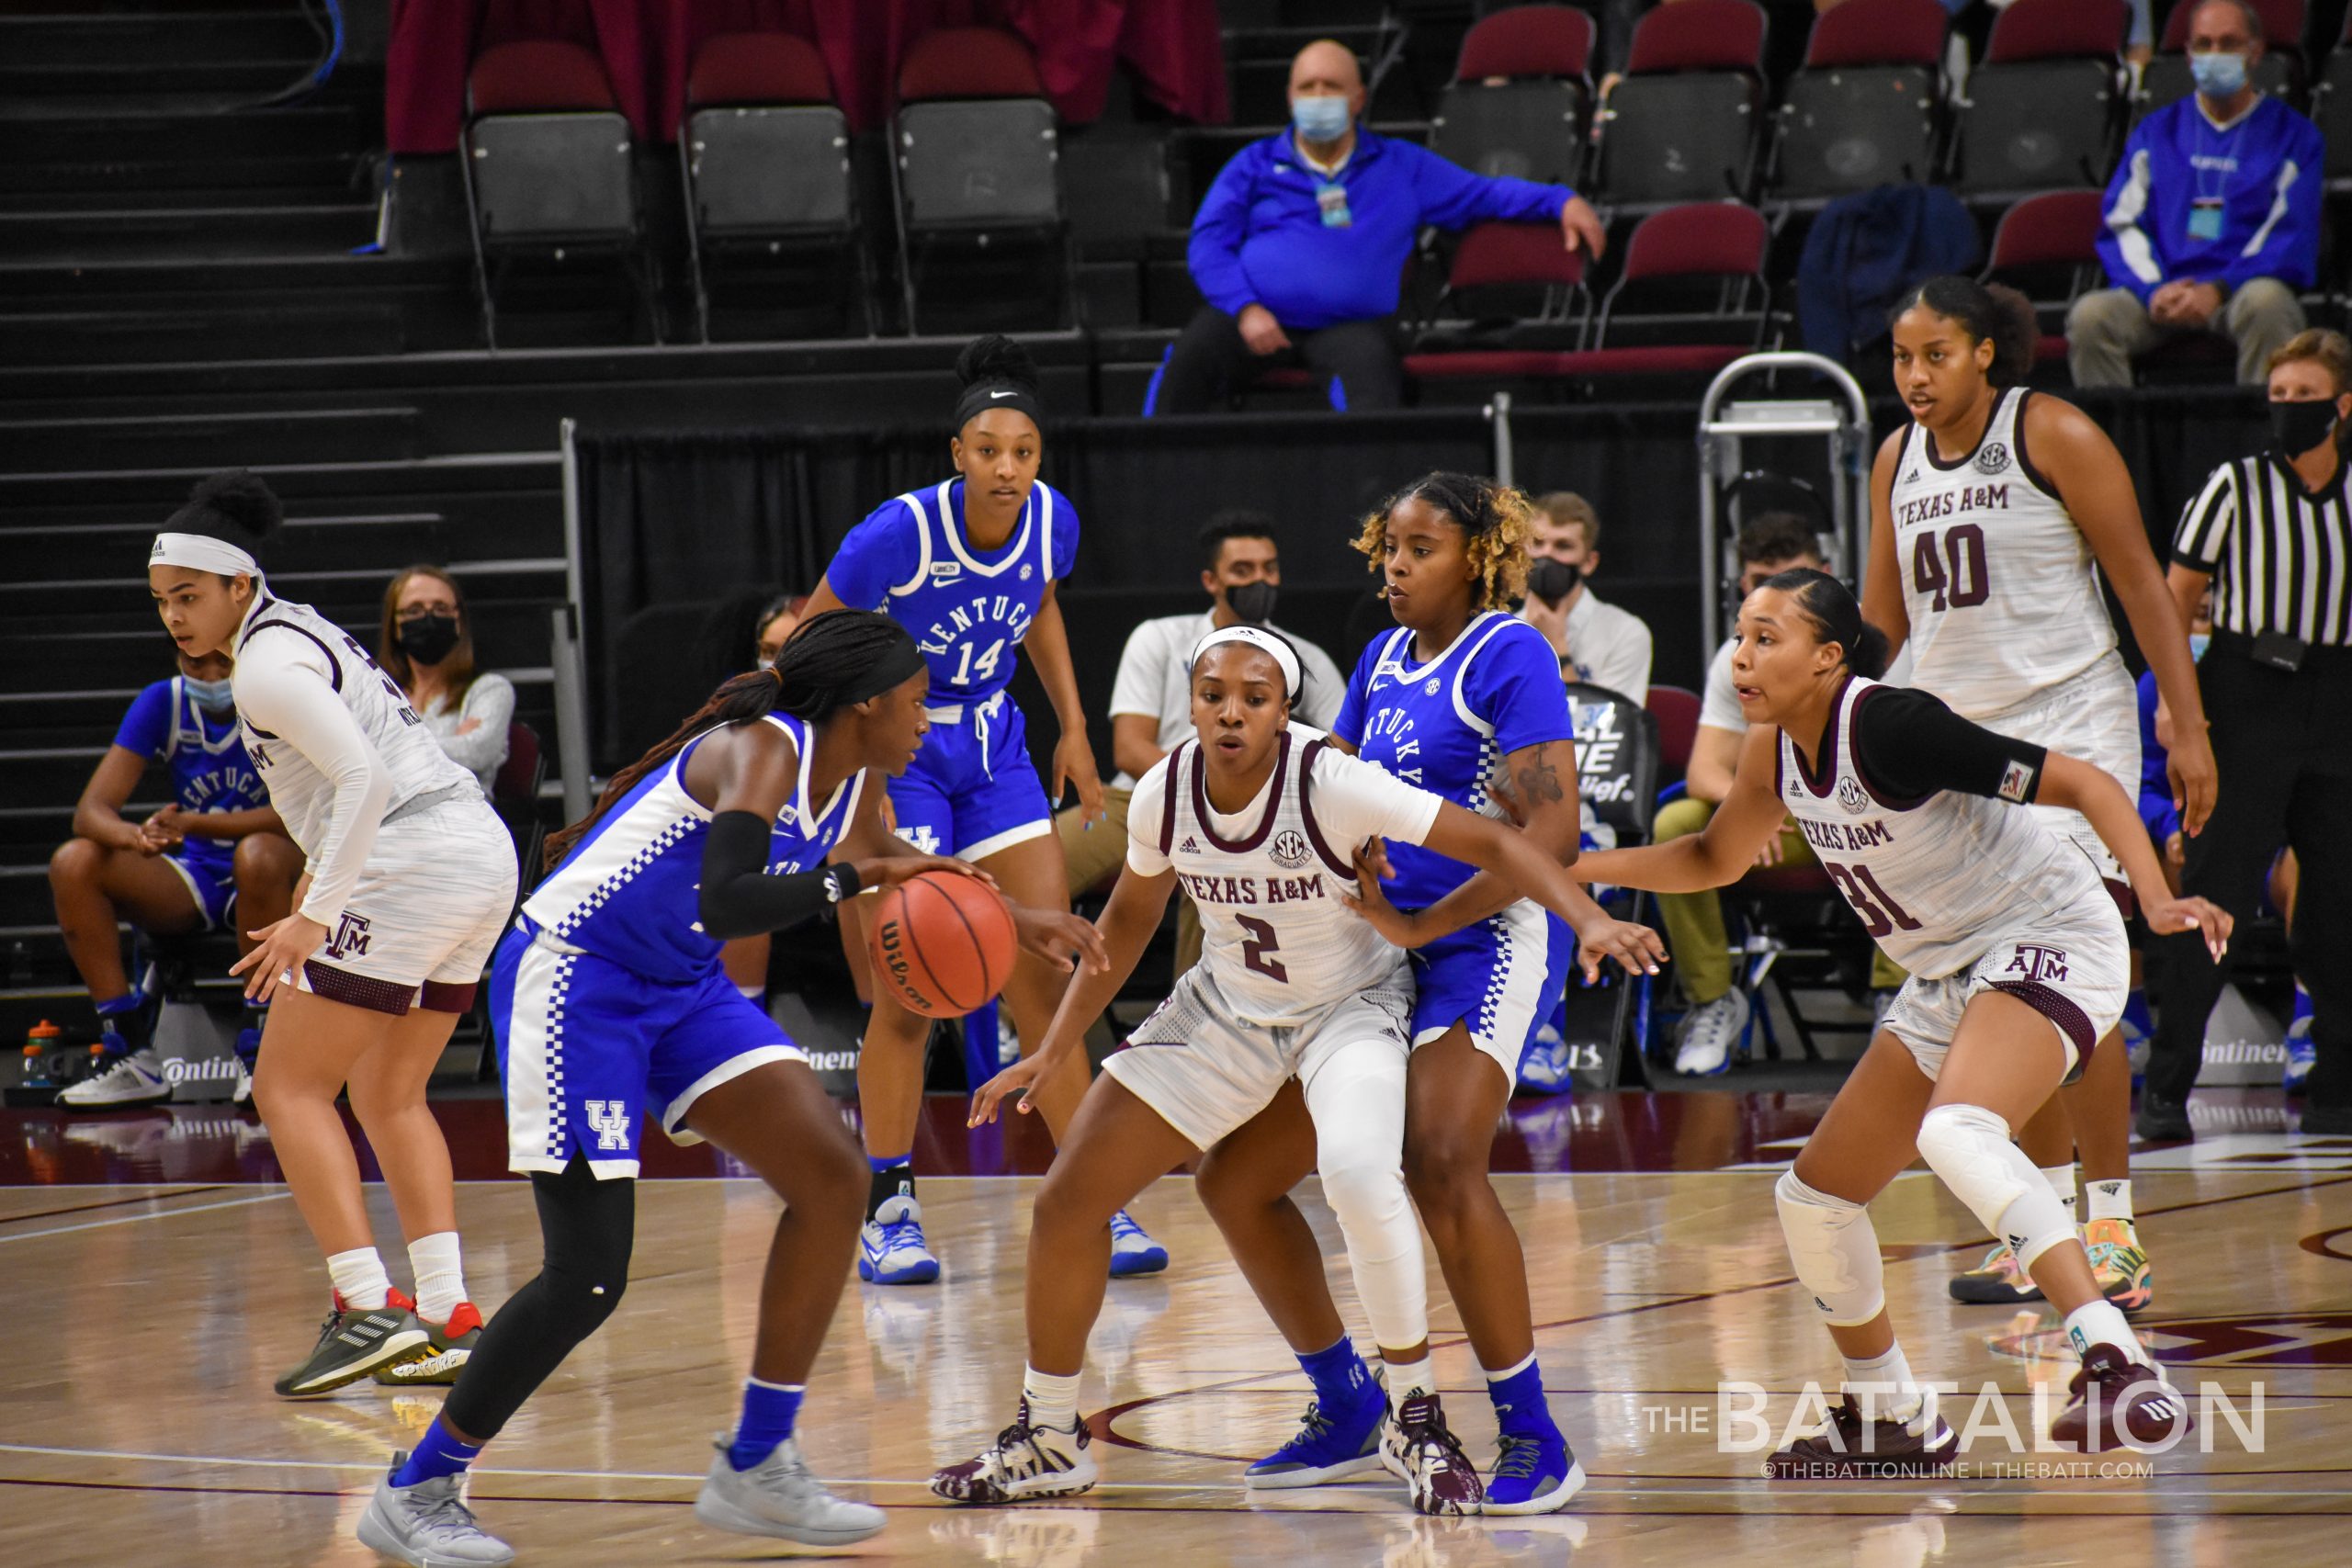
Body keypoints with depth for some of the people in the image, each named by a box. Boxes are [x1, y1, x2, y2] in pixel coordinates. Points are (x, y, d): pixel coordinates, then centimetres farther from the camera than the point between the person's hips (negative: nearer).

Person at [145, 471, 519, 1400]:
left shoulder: (267, 668, -11)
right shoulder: (303, 632, 20)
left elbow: (367, 780, -22)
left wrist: (313, 917, -22)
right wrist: (316, 892, 26)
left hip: (408, 869, -10)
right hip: (482, 851, 10)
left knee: (291, 1087, -3)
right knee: (388, 1095, 18)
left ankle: (366, 1310, -14)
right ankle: (449, 1318, 9)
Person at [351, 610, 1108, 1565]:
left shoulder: (855, 787, 3)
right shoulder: (762, 752, -24)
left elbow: (893, 869, 25)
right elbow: (726, 903, -39)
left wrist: (1013, 922, 20)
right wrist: (853, 877, -37)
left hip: (682, 988, 9)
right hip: (573, 979, -9)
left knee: (831, 1179, -1)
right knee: (588, 1278, -12)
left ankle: (757, 1469, 8)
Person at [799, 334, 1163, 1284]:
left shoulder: (1051, 522, -10)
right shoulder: (899, 535, -24)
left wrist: (1074, 726, 9)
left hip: (994, 754, 5)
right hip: (898, 758, -4)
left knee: (1044, 983, 1)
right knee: (908, 995, -7)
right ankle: (888, 1211, 3)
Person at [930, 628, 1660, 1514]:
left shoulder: (1331, 785, -28)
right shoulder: (1165, 793, -13)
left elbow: (1490, 843, -29)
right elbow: (1131, 916, 7)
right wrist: (1055, 1051, 8)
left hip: (1351, 1008, -5)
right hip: (1228, 1008, 5)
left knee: (1357, 1175, -35)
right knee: (1068, 1201, -1)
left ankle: (1417, 1424, -16)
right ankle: (1046, 1443, 19)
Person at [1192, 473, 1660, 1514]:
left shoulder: (1509, 655, -9)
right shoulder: (1385, 658, 15)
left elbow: (1552, 831, -18)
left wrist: (1421, 924, -20)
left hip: (1490, 941, -9)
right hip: (1382, 951, 9)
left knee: (1439, 1164, -31)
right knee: (1235, 1180, 7)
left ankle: (1532, 1438, -23)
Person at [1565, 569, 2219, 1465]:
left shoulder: (1888, 726, -23)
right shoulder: (1777, 747, 1)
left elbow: (2086, 785, -24)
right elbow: (1715, 859, 22)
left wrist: (2156, 898, -38)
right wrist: (1571, 866, 10)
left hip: (2048, 943, -9)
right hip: (1950, 977, 10)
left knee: (1956, 1133, -37)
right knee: (1815, 1197, 11)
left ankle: (2113, 1364, -43)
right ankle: (1890, 1422, 30)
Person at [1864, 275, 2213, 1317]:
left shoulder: (2054, 436, -8)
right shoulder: (1896, 460, 9)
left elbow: (2141, 585, -8)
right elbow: (1883, 615, 21)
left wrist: (2191, 732, -12)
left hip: (2070, 722, -6)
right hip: (1955, 733, 6)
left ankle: (2114, 1237, -10)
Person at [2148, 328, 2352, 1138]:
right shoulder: (2236, 487, -2)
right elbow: (2174, 599, -2)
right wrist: (2174, 698, -13)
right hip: (2245, 700, -4)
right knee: (2213, 890, -8)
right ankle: (2165, 1090, -7)